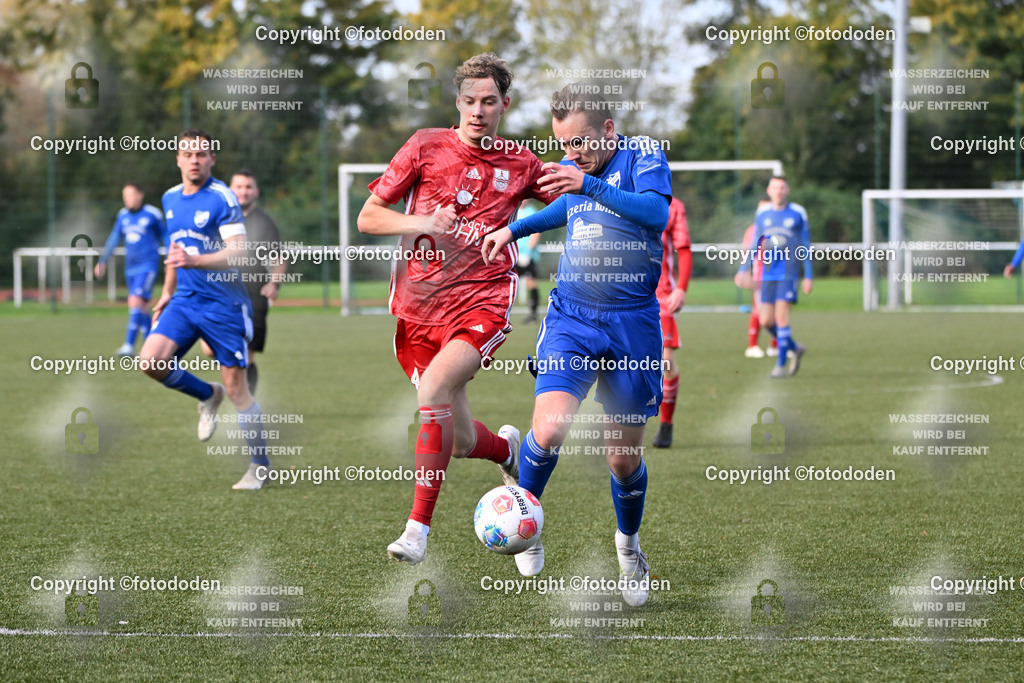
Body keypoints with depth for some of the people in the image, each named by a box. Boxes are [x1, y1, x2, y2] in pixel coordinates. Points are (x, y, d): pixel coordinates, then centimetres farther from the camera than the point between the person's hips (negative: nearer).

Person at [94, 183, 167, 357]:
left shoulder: (152, 214, -5)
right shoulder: (123, 215, 8)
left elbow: (165, 237, 5)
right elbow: (114, 238, 14)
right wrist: (102, 262, 8)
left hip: (148, 266, -6)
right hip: (131, 268, 6)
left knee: (136, 302, -18)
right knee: (142, 308, 9)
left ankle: (129, 345, -21)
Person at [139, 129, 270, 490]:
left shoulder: (222, 198, -12)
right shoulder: (170, 198, 10)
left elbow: (239, 251, -21)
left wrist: (195, 260, -35)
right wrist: (167, 292, 27)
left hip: (223, 303, -6)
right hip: (185, 299, 6)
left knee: (236, 387, -3)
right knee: (150, 361, -14)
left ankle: (260, 466, 10)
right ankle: (207, 396, 14)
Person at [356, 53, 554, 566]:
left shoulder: (520, 164, 6)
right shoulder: (427, 146, 4)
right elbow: (367, 217, 5)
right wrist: (421, 222, -14)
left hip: (482, 303, -2)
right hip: (419, 306, 2)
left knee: (434, 389, -29)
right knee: (459, 441, 4)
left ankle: (418, 527, -25)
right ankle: (506, 449, 43)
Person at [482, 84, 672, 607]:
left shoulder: (643, 154, -6)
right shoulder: (570, 168, 10)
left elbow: (657, 212, -25)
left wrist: (590, 186, -34)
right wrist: (514, 228, 24)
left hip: (633, 325, -3)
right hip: (571, 321, 3)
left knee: (624, 456, 4)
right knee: (549, 430, -21)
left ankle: (629, 544, 33)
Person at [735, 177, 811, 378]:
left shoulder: (798, 214, 2)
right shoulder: (762, 216, 10)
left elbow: (805, 247, 4)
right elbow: (755, 246, 16)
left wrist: (808, 276, 1)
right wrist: (744, 270, 7)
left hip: (789, 273, -4)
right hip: (768, 274, 4)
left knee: (781, 315, -16)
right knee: (766, 321, 1)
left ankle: (781, 364, -10)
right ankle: (795, 348, 25)